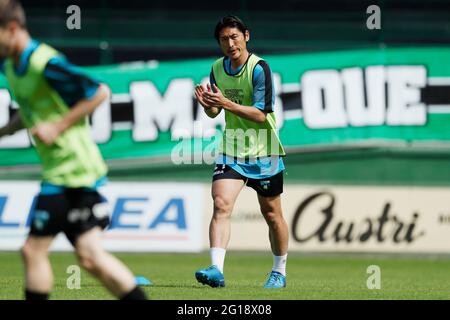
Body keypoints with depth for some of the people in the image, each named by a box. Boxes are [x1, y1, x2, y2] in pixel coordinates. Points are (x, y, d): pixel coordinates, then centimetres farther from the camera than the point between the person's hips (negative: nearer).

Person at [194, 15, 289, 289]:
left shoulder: (259, 68, -14)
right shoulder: (217, 69, 4)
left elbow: (261, 114, -20)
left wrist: (226, 103, -29)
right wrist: (208, 105, -11)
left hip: (263, 152, -4)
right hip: (231, 149, 4)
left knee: (272, 214, 9)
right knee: (221, 205, -17)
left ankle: (280, 272, 27)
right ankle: (217, 270, -25)